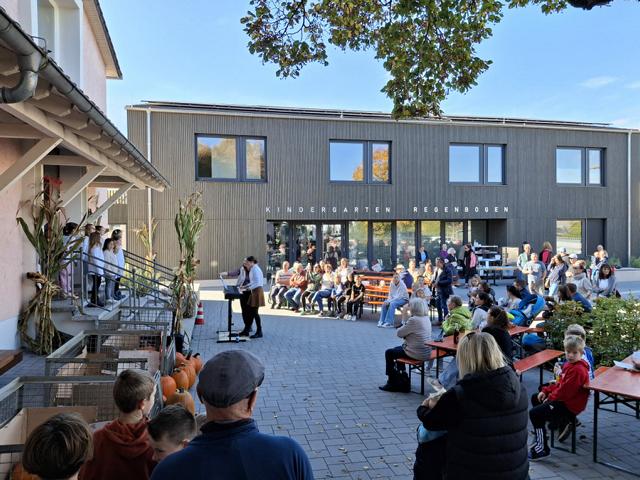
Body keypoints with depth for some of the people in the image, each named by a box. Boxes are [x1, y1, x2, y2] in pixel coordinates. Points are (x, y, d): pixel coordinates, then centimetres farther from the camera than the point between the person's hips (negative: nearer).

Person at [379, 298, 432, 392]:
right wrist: (406, 334, -1)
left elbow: (399, 333, -14)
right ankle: (403, 381, 32)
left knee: (389, 353, 10)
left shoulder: (413, 320, -23)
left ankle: (392, 383, 21)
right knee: (397, 349, 29)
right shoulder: (426, 318, 5)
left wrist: (404, 325, 3)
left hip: (417, 353, -9)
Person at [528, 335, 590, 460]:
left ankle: (542, 448, -12)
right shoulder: (569, 364, 8)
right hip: (562, 397, 11)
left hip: (569, 405, -11)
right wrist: (546, 391, 6)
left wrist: (550, 397, -12)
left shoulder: (578, 370, -25)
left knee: (534, 413, -19)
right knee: (535, 398, 24)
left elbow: (565, 391, -26)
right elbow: (560, 382, 17)